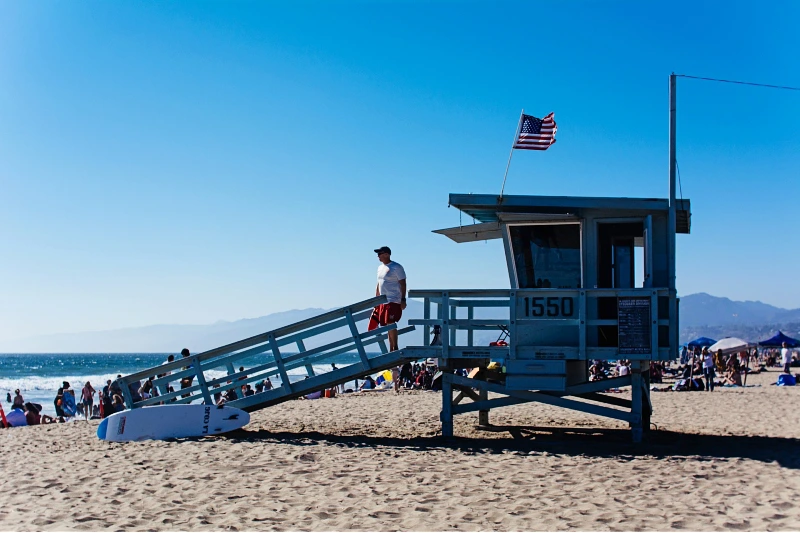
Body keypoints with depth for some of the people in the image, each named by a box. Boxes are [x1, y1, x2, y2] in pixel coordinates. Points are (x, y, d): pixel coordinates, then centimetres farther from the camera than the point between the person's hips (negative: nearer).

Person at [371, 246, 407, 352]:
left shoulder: (396, 267, -8)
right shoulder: (380, 268, 17)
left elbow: (403, 284, -10)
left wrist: (403, 300, -17)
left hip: (393, 301, -8)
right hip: (382, 302, 8)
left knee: (390, 324, -14)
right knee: (388, 326, 7)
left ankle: (395, 348, -10)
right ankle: (391, 349, 9)